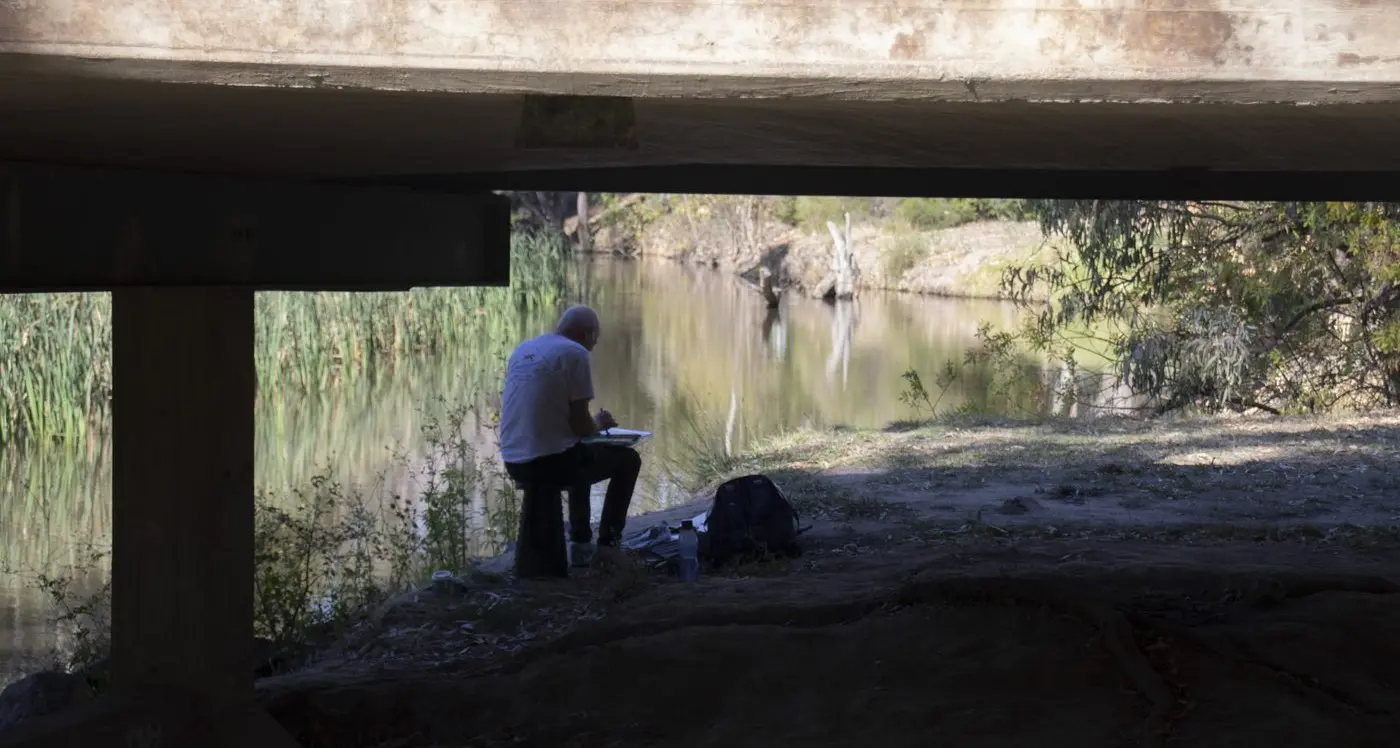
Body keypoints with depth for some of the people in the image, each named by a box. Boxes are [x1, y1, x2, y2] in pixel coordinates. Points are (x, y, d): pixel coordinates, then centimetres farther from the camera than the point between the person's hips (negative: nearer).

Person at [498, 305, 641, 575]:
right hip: (550, 462, -8)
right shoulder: (575, 353, -9)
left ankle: (582, 543, 38)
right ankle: (606, 546, 19)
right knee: (627, 460, 16)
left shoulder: (522, 350, 14)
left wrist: (591, 425, 24)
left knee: (581, 456, 37)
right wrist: (599, 423, 11)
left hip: (514, 462, 8)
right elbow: (581, 425, -12)